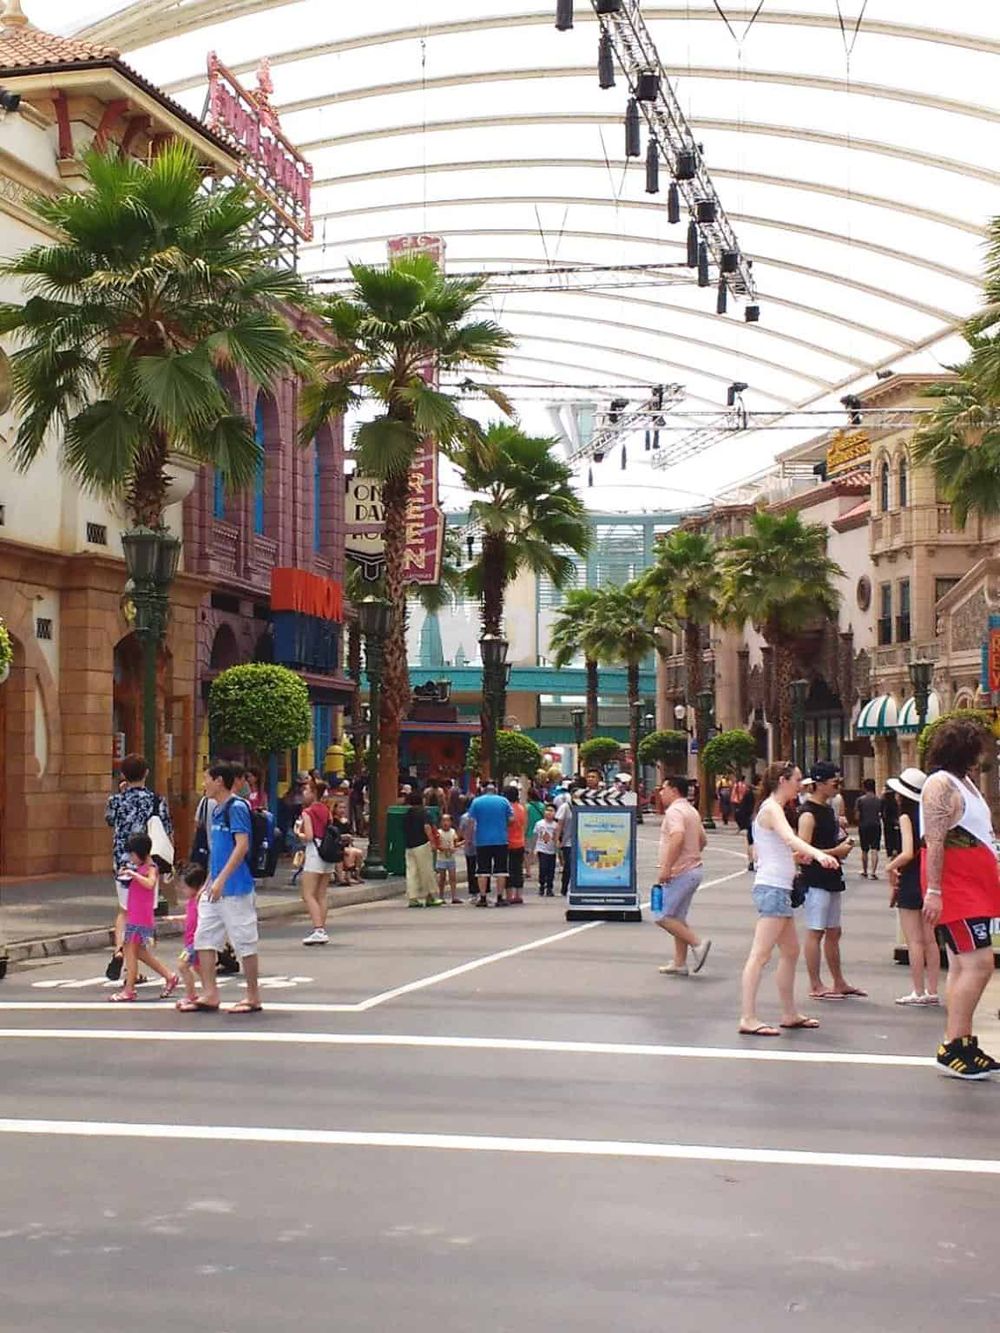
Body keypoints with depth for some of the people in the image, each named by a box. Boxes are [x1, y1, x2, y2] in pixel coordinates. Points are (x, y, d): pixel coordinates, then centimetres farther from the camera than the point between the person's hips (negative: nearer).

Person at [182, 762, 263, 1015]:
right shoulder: (217, 810, 14)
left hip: (235, 889, -10)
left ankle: (253, 997, 7)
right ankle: (209, 995, 13)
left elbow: (242, 846, -22)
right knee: (204, 938, 8)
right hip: (216, 888, 10)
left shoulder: (236, 807, -13)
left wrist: (221, 879, -25)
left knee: (244, 942, -1)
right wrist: (207, 883, 20)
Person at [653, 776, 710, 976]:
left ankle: (697, 944, -12)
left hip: (679, 873, -10)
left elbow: (677, 838, -30)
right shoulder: (691, 810, 17)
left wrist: (666, 867, -28)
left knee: (662, 916, -7)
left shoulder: (674, 811, -15)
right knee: (677, 917, 14)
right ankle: (679, 963, 14)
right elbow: (702, 840, 25)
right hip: (693, 869, 10)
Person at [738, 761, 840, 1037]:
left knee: (790, 951, 17)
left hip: (778, 889, 11)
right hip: (772, 889, -11)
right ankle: (748, 1018, -15)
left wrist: (799, 855, 32)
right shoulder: (772, 809, -13)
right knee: (760, 954, -13)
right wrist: (817, 854, -47)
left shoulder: (772, 809, 19)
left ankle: (790, 1014, 25)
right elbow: (789, 838, -32)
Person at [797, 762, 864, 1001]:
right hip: (816, 880, -10)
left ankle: (839, 983, 22)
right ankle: (816, 986, 0)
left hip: (832, 878, 10)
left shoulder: (828, 809, 15)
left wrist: (843, 846, 8)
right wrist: (836, 851, -18)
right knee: (815, 932, -4)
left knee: (834, 932, 14)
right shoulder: (809, 814, -15)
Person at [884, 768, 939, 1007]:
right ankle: (932, 991, 14)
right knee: (929, 939, 11)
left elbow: (907, 853, -23)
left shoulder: (906, 817, -13)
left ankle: (919, 992, 1)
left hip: (911, 882, -7)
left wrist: (890, 868, -7)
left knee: (914, 941, -1)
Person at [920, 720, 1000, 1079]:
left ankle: (961, 1044, 14)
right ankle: (953, 1046, -13)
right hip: (955, 887, -10)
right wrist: (933, 891, -26)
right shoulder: (940, 785, -13)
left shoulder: (963, 783, 18)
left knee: (962, 967, 11)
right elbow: (934, 842, -21)